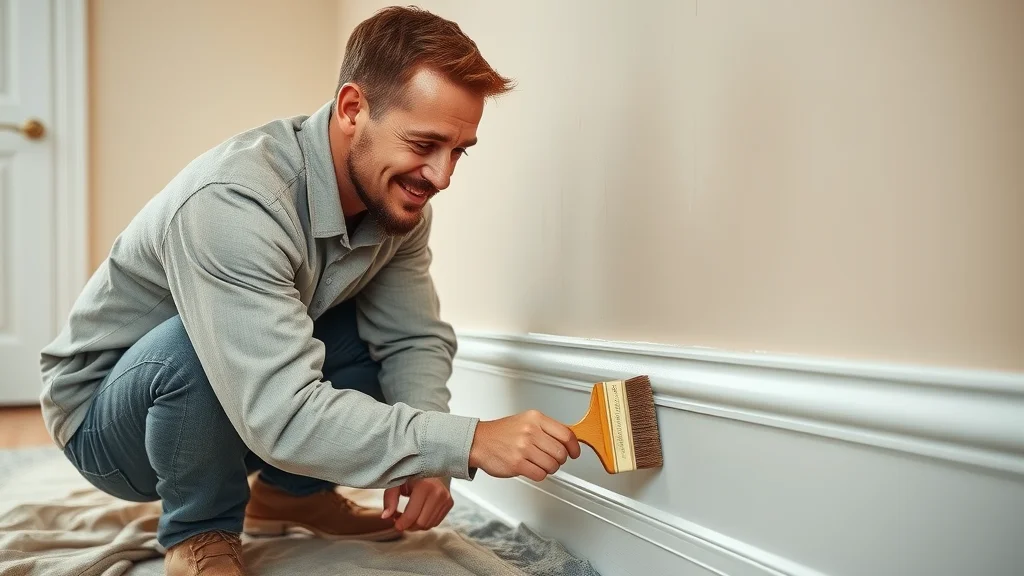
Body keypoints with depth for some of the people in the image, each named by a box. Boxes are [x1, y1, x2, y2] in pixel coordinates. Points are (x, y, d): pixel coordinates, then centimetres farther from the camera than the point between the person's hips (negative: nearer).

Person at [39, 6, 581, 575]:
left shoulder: (396, 198, -12)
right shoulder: (232, 202, -36)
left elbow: (415, 337, -9)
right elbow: (281, 415, -42)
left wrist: (423, 454, -27)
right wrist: (467, 441, -43)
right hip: (104, 418, -5)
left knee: (382, 323, -11)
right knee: (196, 344, -36)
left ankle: (290, 491, 8)